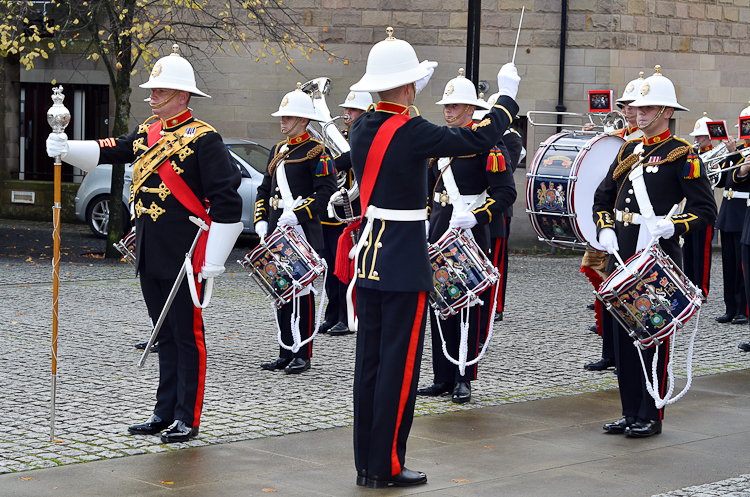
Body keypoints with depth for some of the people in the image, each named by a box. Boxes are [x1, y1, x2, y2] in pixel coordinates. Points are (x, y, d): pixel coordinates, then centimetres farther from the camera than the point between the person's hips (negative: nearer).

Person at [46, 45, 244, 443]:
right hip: (149, 257, 8)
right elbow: (109, 151, 5)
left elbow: (227, 202, -14)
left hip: (185, 257, -7)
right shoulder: (147, 133, 13)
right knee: (165, 335, 15)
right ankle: (165, 413, 22)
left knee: (188, 336, 1)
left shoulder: (203, 138, -10)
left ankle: (188, 419, 7)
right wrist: (67, 149, -15)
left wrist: (214, 260, -17)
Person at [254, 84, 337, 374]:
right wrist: (261, 221, 8)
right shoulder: (278, 151, 17)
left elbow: (326, 190, -15)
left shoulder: (316, 151, -7)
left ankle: (303, 355, 2)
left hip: (302, 232, -8)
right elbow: (265, 190, 21)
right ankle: (285, 353, 16)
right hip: (275, 231, 8)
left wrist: (297, 214, -21)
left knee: (301, 291, -4)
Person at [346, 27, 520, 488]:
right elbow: (480, 139, -11)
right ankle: (387, 466, 4)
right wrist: (508, 95, 3)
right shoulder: (413, 133, -18)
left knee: (369, 360, 11)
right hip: (405, 264, -8)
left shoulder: (362, 129, 3)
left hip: (369, 258, 8)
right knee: (399, 363, -1)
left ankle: (366, 462, 18)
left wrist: (408, 99, 38)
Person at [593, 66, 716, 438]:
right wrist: (605, 229, 5)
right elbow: (603, 196, 22)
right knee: (623, 334, 8)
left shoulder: (681, 155, -5)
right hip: (622, 255, 7)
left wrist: (672, 226, -21)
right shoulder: (629, 150, 15)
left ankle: (651, 416, 6)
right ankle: (631, 413, 17)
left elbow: (705, 210, -8)